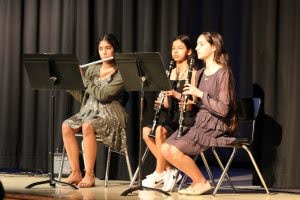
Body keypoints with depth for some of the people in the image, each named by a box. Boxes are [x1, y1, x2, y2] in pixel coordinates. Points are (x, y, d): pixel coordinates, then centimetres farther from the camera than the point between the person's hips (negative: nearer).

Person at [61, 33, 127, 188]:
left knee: (87, 126, -37)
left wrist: (82, 77, -12)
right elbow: (81, 96, 12)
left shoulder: (120, 74, -4)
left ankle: (89, 176, -30)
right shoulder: (92, 69, 14)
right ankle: (75, 173, -21)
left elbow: (102, 95, -17)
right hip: (89, 111, 6)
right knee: (66, 126, -24)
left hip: (110, 114, -6)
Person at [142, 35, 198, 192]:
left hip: (185, 117, -6)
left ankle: (159, 173, -16)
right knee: (146, 131, -20)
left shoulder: (193, 73, -3)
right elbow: (167, 103, 15)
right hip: (170, 114, 6)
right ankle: (169, 170, -11)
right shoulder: (170, 72, 15)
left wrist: (176, 94, -25)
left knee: (160, 131, -32)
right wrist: (160, 103, -8)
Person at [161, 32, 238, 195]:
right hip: (198, 122, 8)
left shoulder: (223, 73, -11)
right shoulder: (200, 74, 15)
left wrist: (199, 94, -19)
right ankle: (196, 181, 1)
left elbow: (223, 109, -19)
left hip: (215, 127, -8)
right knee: (165, 148, -11)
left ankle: (201, 182, -5)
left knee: (174, 150, -23)